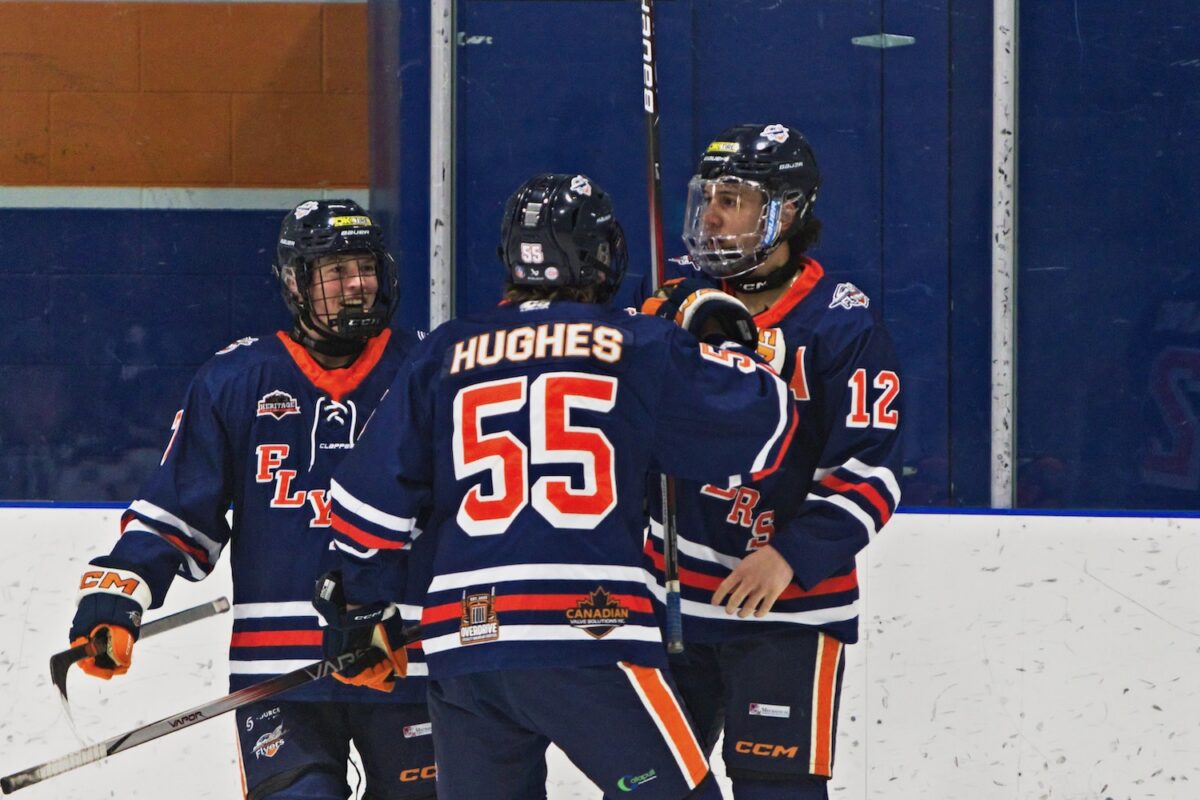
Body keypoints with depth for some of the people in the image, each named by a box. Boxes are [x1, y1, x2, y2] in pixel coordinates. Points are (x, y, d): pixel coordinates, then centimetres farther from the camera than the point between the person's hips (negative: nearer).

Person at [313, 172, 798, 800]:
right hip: (590, 632, -4)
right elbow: (760, 424, 5)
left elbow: (375, 491, 12)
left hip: (462, 634, 5)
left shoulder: (443, 355, 13)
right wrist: (721, 341, 22)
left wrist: (359, 606, 25)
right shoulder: (636, 345, 3)